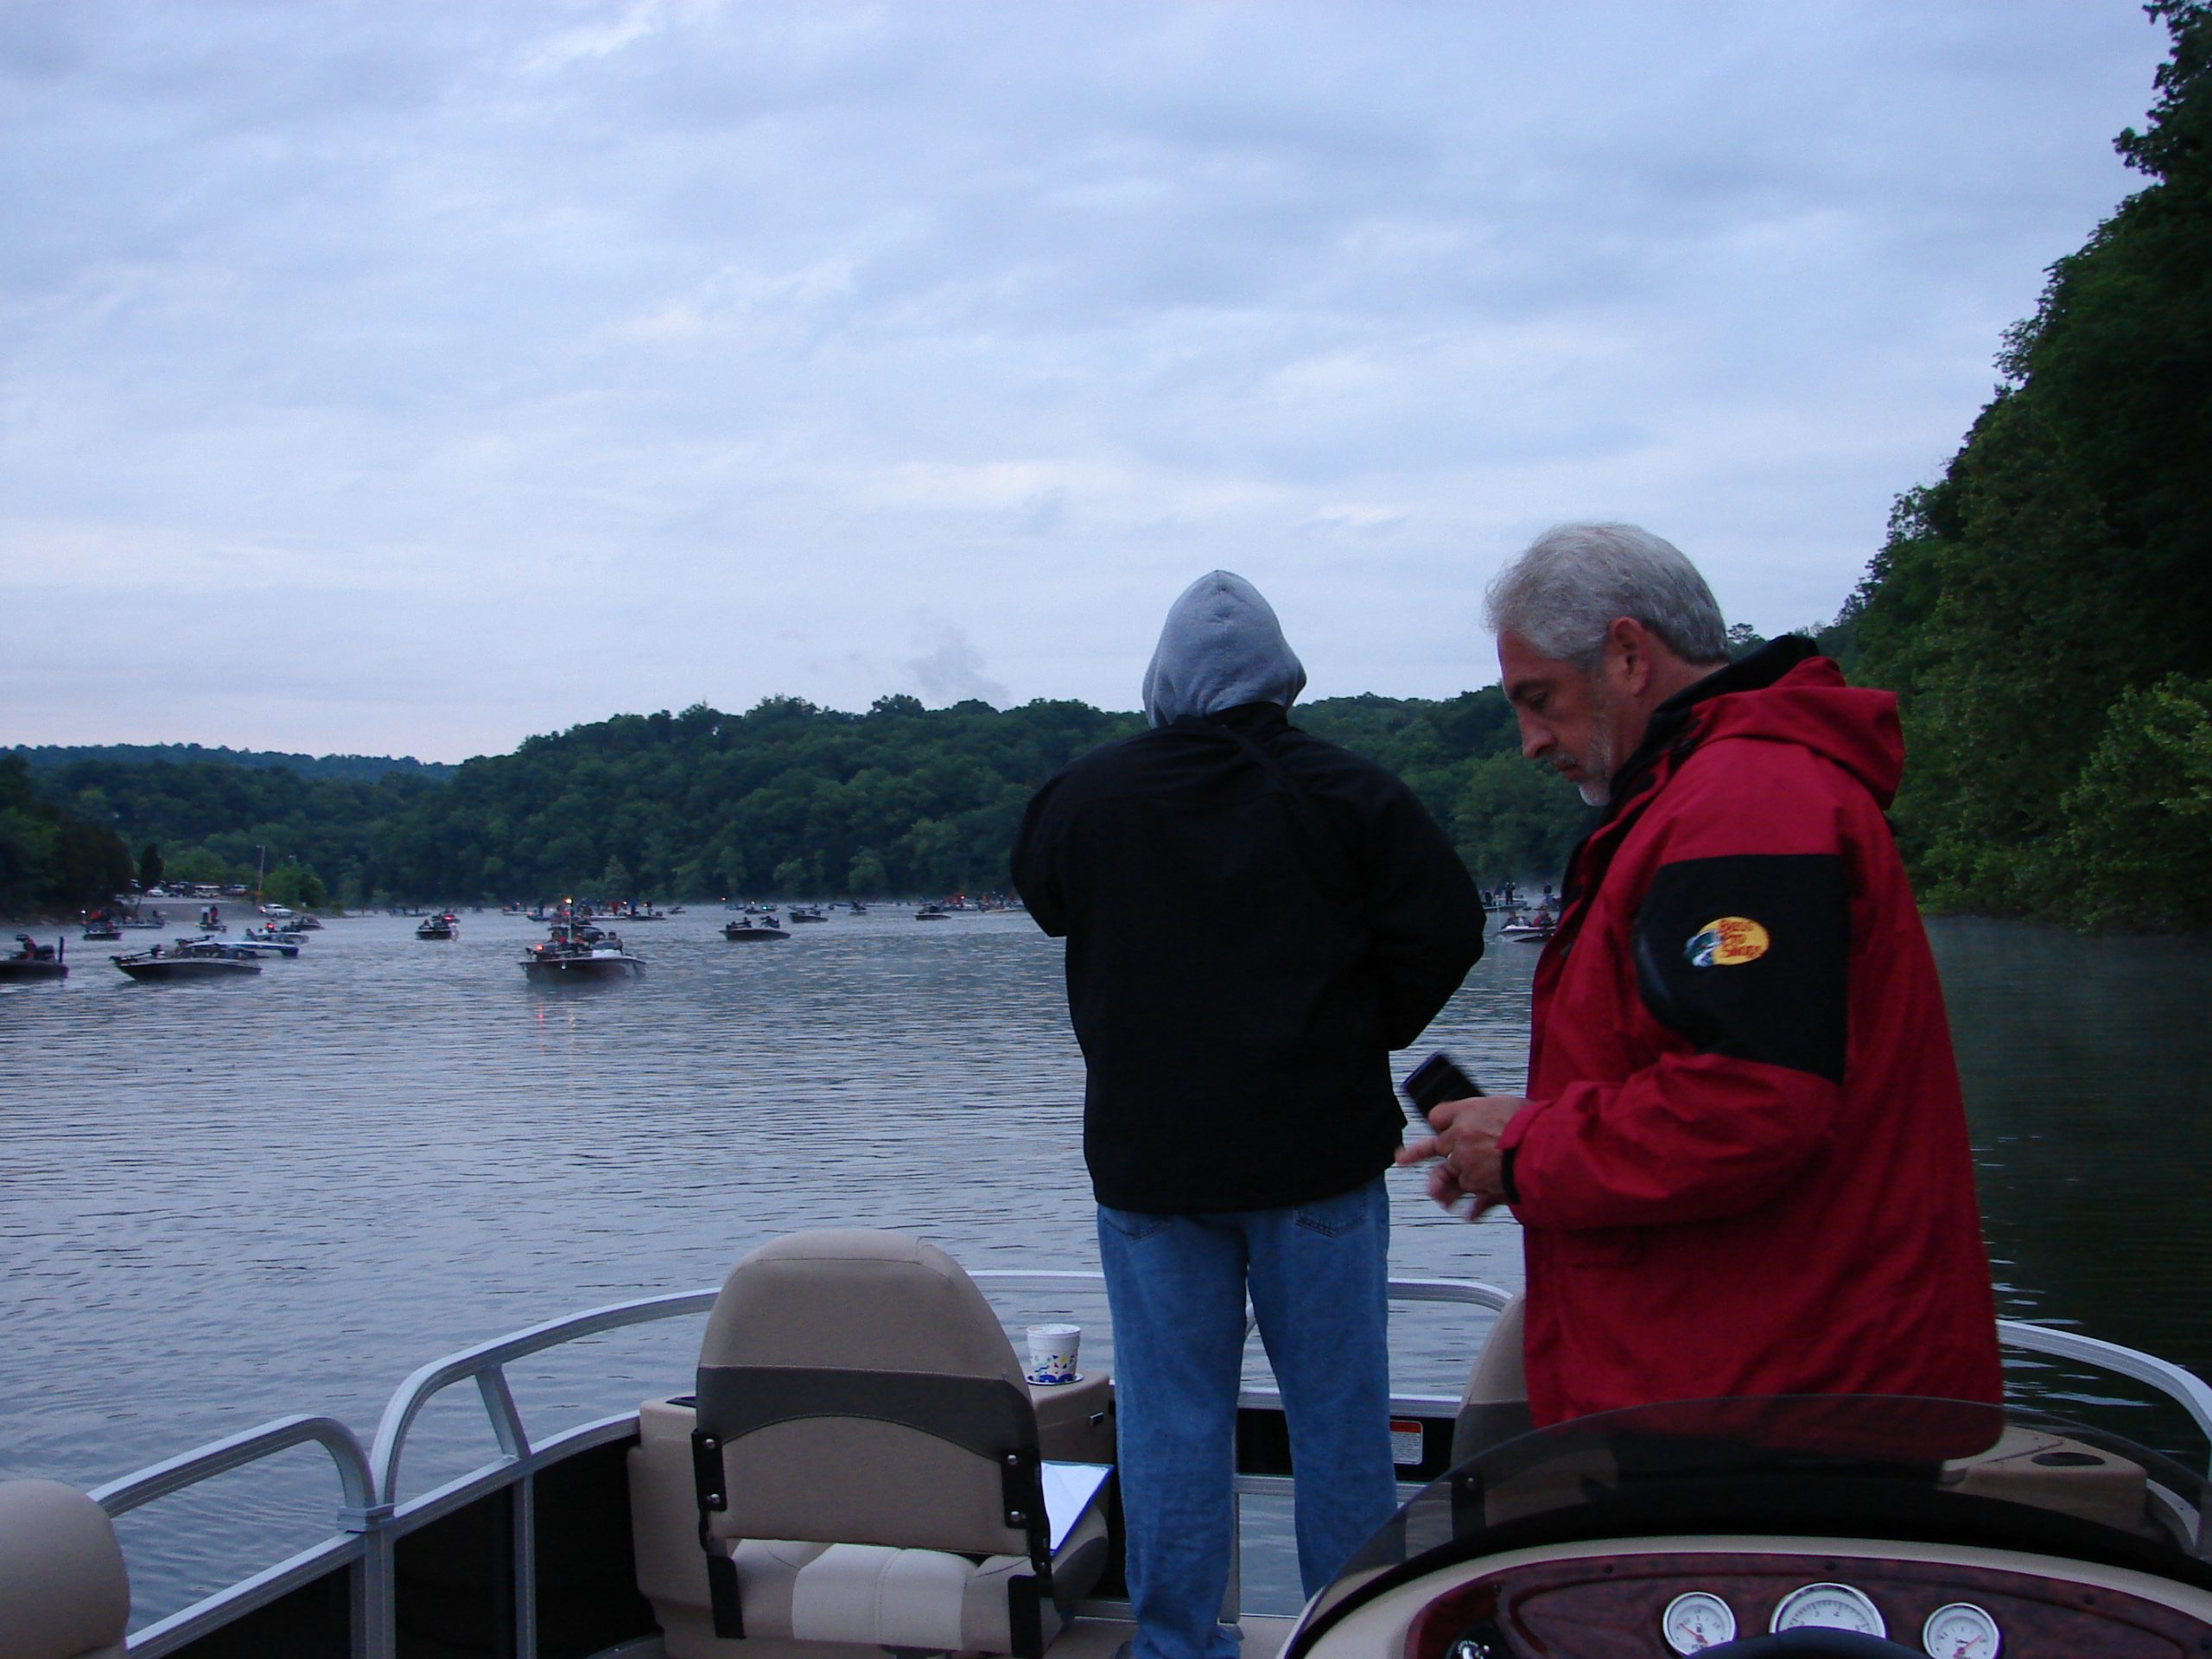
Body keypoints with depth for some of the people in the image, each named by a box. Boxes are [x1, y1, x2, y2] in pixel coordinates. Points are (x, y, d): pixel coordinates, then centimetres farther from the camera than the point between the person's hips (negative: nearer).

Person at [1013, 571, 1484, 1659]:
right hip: (1319, 1154, -1)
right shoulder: (1346, 794, -5)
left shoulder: (1086, 795, 0)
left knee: (1171, 1413, 8)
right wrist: (1364, 1034, 7)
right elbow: (1444, 929, -6)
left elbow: (1042, 897, 18)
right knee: (1338, 1410, 9)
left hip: (1149, 1155, 1)